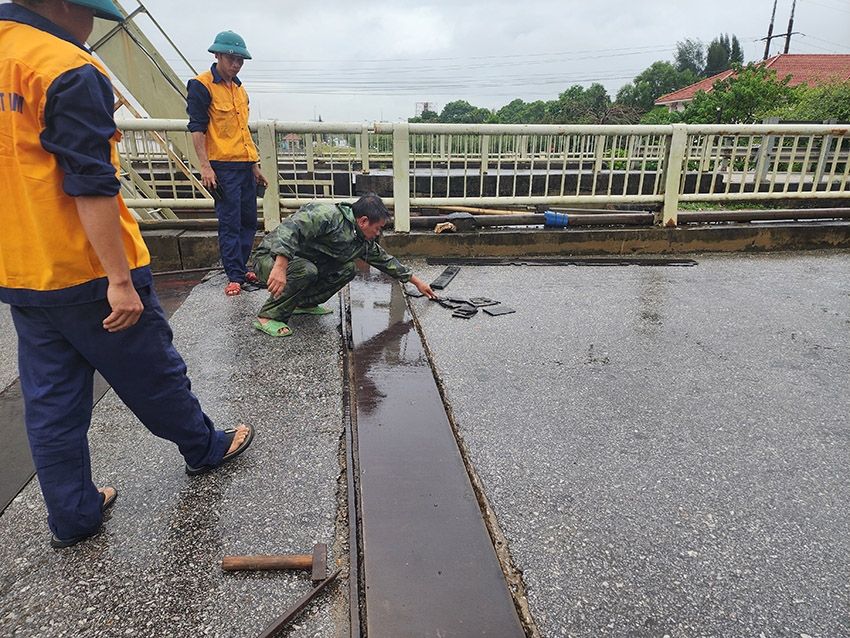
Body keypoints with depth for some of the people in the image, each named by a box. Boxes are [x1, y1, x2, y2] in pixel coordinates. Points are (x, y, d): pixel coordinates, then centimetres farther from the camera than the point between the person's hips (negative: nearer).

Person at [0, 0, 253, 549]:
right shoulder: (68, 70, -15)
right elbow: (92, 187, -22)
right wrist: (120, 280, -21)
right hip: (85, 275, -8)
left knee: (50, 400, 13)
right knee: (153, 373, 11)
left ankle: (73, 516, 26)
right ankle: (205, 447, 33)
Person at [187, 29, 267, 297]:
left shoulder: (239, 88, 18)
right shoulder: (201, 85, -5)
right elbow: (197, 128, -10)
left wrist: (255, 166, 20)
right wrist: (205, 166, -18)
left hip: (245, 166, 8)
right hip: (223, 166, -7)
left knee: (249, 221, 9)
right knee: (230, 222, -5)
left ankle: (240, 269, 20)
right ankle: (235, 277, 1)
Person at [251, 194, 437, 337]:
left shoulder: (364, 243, 1)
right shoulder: (328, 215, -27)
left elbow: (385, 260, 14)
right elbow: (290, 227, -39)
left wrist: (417, 282, 19)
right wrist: (280, 267, -49)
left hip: (304, 264, 8)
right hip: (272, 257, -8)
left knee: (346, 270, -7)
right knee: (306, 271, -37)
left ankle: (305, 303, 6)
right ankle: (268, 317, -20)